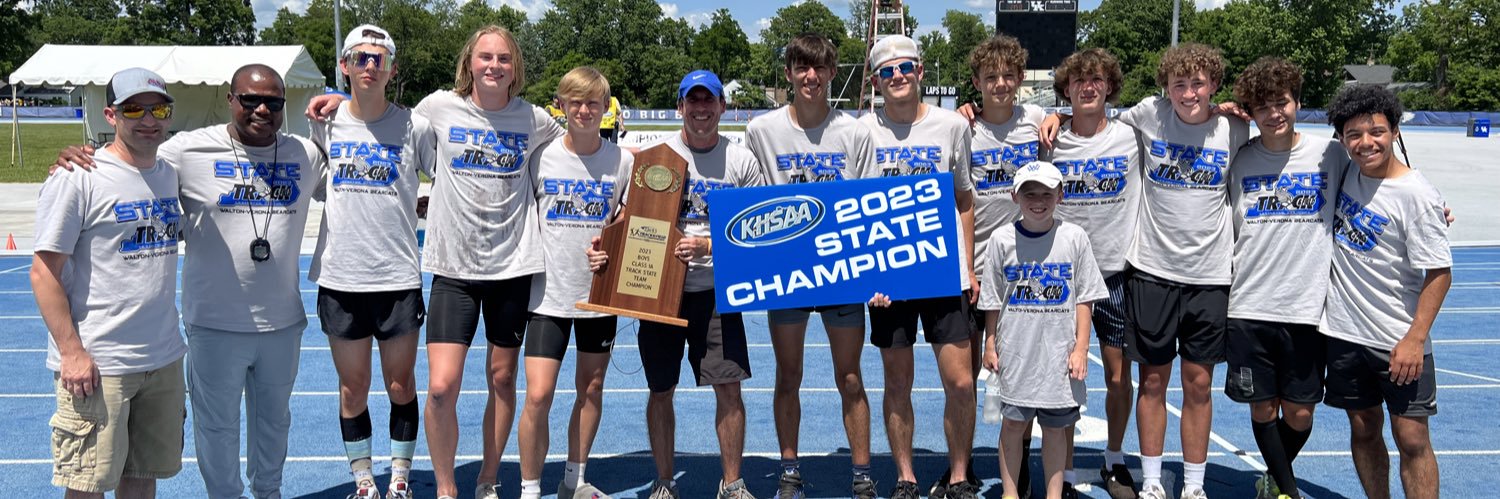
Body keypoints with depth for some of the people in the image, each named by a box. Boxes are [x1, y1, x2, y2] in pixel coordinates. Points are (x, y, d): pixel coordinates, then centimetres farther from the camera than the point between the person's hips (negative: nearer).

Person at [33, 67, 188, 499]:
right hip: (95, 365, -6)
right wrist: (71, 351, -16)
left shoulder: (170, 175, 9)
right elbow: (44, 272, -11)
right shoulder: (77, 178, -10)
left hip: (164, 360, 6)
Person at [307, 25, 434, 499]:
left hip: (399, 277, -2)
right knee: (352, 387, 10)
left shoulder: (414, 127, -4)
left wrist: (407, 209, -3)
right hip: (340, 277, 2)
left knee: (401, 385, 8)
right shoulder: (325, 123, 3)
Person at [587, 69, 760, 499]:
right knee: (661, 391, 7)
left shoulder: (741, 160, 1)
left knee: (729, 388, -1)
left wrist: (710, 245, -14)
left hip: (716, 290, 0)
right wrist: (605, 250, -15)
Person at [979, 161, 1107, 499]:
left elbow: (1084, 299, 1)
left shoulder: (1074, 238, -2)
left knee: (1056, 427, 9)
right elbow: (993, 300, 5)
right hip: (1015, 352, 0)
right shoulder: (1002, 240, -1)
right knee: (1013, 423, 8)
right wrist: (990, 345, 5)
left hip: (1059, 353, 0)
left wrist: (1081, 348, -3)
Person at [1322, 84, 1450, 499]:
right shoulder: (1345, 172, 2)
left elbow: (1439, 272, -12)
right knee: (1363, 429, 12)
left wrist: (1415, 339, -18)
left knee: (1412, 437, -3)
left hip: (1399, 341, -5)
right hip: (1343, 332, 5)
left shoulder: (1418, 195, -14)